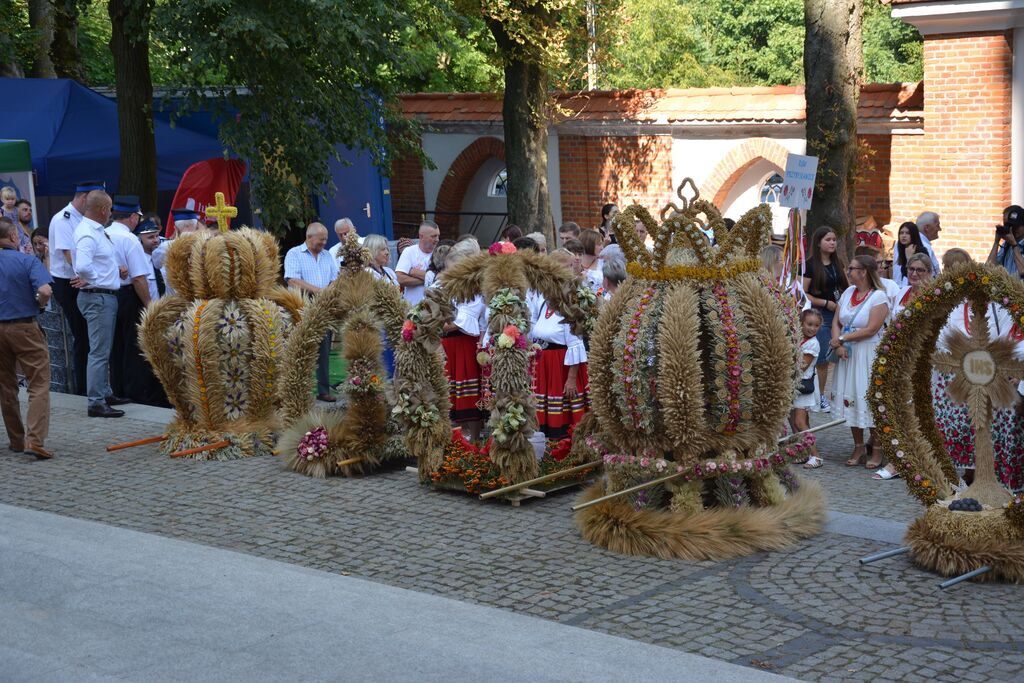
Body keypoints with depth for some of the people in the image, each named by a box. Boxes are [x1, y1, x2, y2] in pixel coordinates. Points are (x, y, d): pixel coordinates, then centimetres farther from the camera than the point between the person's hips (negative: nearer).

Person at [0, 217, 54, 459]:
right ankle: (35, 439, -17)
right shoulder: (27, 261, -9)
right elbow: (44, 291, -22)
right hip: (25, 328, -4)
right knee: (39, 385, -3)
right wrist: (40, 305, -2)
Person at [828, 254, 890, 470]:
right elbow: (836, 322, 8)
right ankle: (859, 447, 20)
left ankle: (877, 449, 9)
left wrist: (841, 339, -13)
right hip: (847, 354, 6)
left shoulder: (879, 297, -11)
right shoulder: (848, 292, 9)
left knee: (870, 399, -4)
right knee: (850, 399, 8)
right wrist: (838, 345, -10)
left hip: (869, 355, -6)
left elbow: (871, 330, -18)